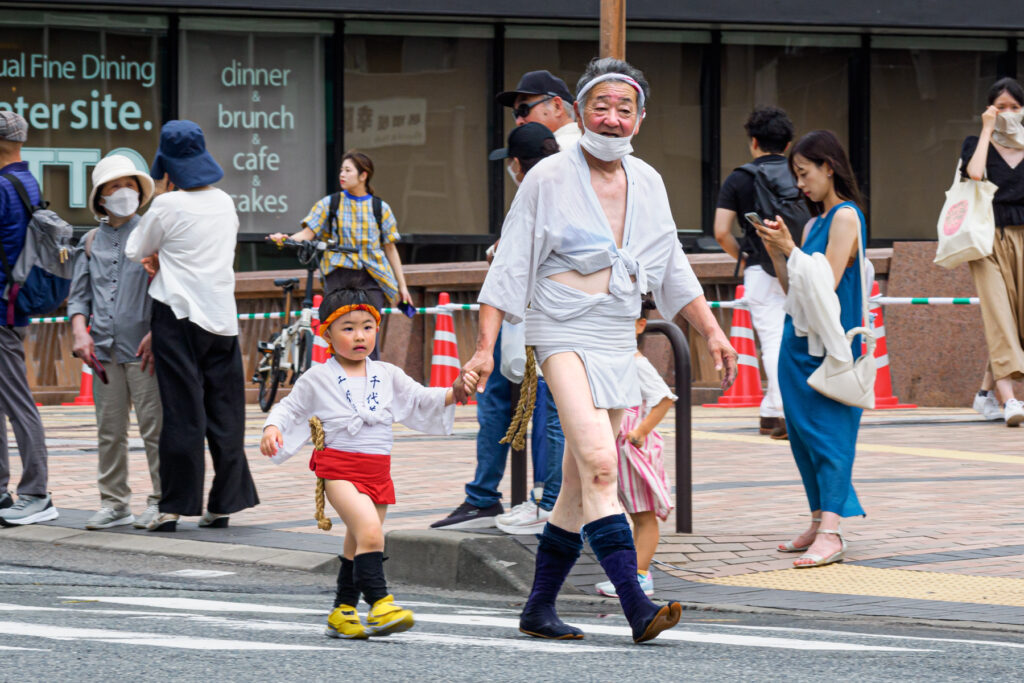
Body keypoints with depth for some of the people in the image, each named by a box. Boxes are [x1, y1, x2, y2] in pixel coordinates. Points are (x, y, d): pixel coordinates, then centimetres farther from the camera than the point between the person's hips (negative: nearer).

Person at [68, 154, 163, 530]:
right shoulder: (91, 242, 15)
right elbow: (79, 294, 16)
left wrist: (157, 334, -13)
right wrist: (81, 331, -2)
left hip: (143, 349, -5)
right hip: (104, 350, 5)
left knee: (154, 427, -4)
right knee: (109, 431, 7)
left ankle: (160, 500, 2)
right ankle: (114, 502, 14)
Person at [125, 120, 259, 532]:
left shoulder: (168, 206, -9)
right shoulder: (225, 203, 8)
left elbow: (134, 252, 3)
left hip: (179, 316, -5)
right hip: (222, 317, 5)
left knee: (182, 413, -4)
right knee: (225, 414, 8)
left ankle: (174, 506, -3)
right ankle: (225, 503, 11)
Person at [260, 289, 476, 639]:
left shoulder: (388, 376, 12)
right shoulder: (317, 379, 2)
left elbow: (422, 400, 14)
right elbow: (290, 408, 9)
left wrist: (455, 391, -3)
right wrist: (272, 428, -11)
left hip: (378, 472, 5)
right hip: (339, 468, -5)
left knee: (358, 545, 11)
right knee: (369, 530, -25)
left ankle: (343, 613, 23)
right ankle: (379, 603, -25)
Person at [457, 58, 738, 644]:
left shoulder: (648, 183, 11)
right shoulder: (550, 179, -5)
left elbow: (673, 269, 21)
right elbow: (511, 266, -4)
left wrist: (713, 332, 15)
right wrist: (485, 347, -9)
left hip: (618, 340, 6)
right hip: (563, 332, -6)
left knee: (582, 486, 8)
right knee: (599, 464, -22)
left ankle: (540, 607, 19)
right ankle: (636, 607, -29)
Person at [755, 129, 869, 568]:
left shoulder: (846, 217, -9)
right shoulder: (813, 224, 16)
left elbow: (826, 285, -16)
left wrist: (790, 248, -14)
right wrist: (774, 252, 5)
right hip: (800, 339, 9)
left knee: (827, 431, -13)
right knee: (802, 432, 9)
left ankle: (830, 533, -18)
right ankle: (818, 524, 15)